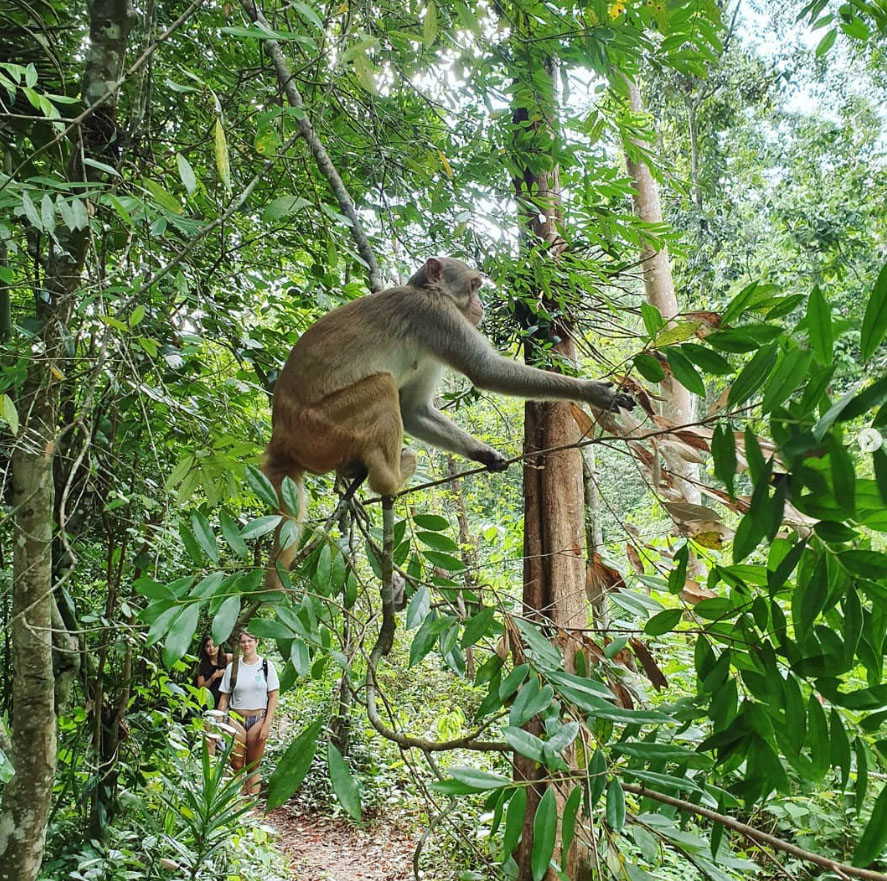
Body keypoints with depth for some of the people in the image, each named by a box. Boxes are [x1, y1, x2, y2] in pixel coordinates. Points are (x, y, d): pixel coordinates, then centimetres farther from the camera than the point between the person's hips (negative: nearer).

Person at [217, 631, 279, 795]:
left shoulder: (266, 666, 1)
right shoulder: (232, 667, 4)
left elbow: (273, 697, 1)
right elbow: (224, 698, 6)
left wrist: (267, 724, -6)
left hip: (258, 720, -1)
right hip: (236, 719, 1)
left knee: (253, 766, 3)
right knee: (236, 765, -3)